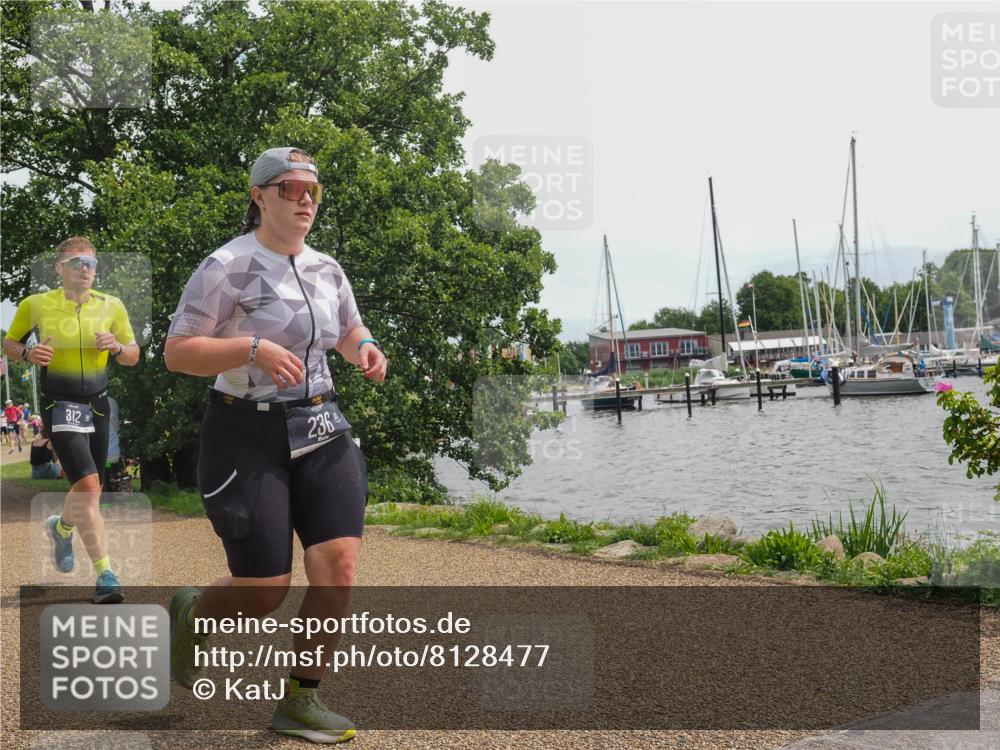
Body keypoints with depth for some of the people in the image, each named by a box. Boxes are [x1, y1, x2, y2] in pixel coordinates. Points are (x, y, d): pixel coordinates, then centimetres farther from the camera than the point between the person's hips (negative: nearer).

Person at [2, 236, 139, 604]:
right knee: (87, 488, -19)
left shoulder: (111, 306, 2)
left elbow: (134, 356, 9)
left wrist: (117, 347, -14)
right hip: (60, 407, -4)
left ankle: (61, 527, 48)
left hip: (98, 406, 4)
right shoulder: (35, 305, -3)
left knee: (88, 494, 14)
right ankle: (104, 575, -13)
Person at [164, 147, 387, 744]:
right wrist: (254, 349, -26)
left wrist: (366, 350, 2)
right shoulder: (227, 268, -10)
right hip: (249, 435, -5)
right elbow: (176, 352, -12)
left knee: (340, 568, -9)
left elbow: (350, 332, 25)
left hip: (321, 431, 5)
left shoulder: (327, 270, 9)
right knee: (265, 594, -3)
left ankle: (301, 701, 9)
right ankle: (191, 612, 33)